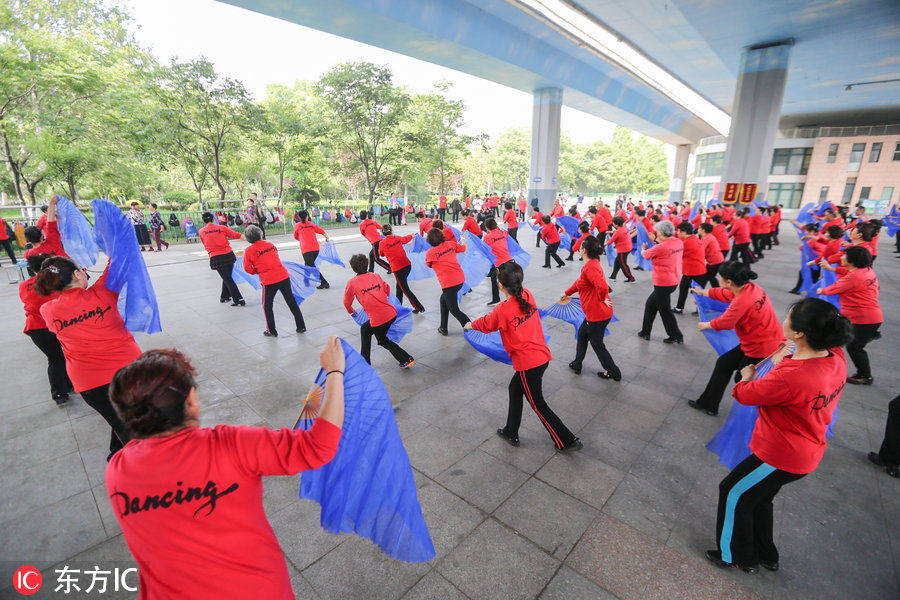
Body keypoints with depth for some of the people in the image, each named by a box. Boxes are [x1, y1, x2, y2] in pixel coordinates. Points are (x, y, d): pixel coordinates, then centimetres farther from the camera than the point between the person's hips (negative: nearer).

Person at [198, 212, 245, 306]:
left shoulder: (201, 232, 8)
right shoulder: (222, 228, 7)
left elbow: (205, 245, 17)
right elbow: (237, 235, 5)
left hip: (216, 258, -1)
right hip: (229, 254, 2)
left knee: (228, 279, 2)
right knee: (227, 277, 18)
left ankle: (239, 300, -2)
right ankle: (224, 296, 31)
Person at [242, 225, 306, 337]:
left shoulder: (249, 251, -2)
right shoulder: (270, 244, 9)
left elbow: (248, 268, 2)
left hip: (269, 281, -3)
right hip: (284, 276, 4)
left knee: (267, 305, 15)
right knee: (291, 302, 13)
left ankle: (271, 331, 18)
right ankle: (301, 327, 18)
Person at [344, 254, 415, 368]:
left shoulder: (352, 283, -2)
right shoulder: (376, 276, 7)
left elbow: (347, 302, 10)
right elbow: (387, 290, 20)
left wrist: (351, 311, 32)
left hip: (378, 319, -5)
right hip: (391, 313, 5)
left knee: (383, 341, 22)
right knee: (365, 329, 26)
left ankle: (407, 359, 18)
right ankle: (365, 361, 32)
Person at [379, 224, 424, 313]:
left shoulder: (382, 243, -4)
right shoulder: (397, 238, 5)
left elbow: (381, 254, 16)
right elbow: (406, 239, 28)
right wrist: (411, 236, 50)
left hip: (397, 269, -5)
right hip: (407, 265, 5)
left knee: (405, 289, 2)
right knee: (399, 286, 22)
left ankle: (419, 308, 0)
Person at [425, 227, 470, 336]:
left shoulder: (430, 252, -6)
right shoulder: (450, 244, 6)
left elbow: (429, 264, 14)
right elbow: (463, 248, 25)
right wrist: (463, 241, 44)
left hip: (448, 283, -7)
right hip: (460, 279, 7)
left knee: (454, 310, 6)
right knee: (443, 300, 26)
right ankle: (443, 328, 32)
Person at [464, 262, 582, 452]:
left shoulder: (502, 311, -20)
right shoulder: (527, 295, -3)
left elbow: (486, 324, 2)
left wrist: (470, 325, 20)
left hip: (528, 364, -8)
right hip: (542, 356, 8)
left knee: (537, 404, 10)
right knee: (515, 388, 24)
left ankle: (567, 441, 22)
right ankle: (511, 433, 39)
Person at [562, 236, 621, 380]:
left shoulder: (590, 267, -25)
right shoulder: (592, 264, 8)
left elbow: (603, 287, -39)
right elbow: (580, 282, 23)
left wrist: (602, 299, -18)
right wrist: (567, 293, 34)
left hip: (597, 314, -10)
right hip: (595, 313, 10)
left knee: (597, 344, 8)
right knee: (582, 334, 24)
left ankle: (614, 373, 25)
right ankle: (577, 364, 38)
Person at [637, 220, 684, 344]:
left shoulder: (661, 247, -21)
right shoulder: (679, 242, 1)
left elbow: (645, 254, -5)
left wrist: (643, 249, 16)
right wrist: (659, 241, 9)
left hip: (663, 284, -9)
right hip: (674, 281, 9)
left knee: (665, 311, 6)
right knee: (650, 304, 20)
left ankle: (676, 337, 18)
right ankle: (645, 332, 27)